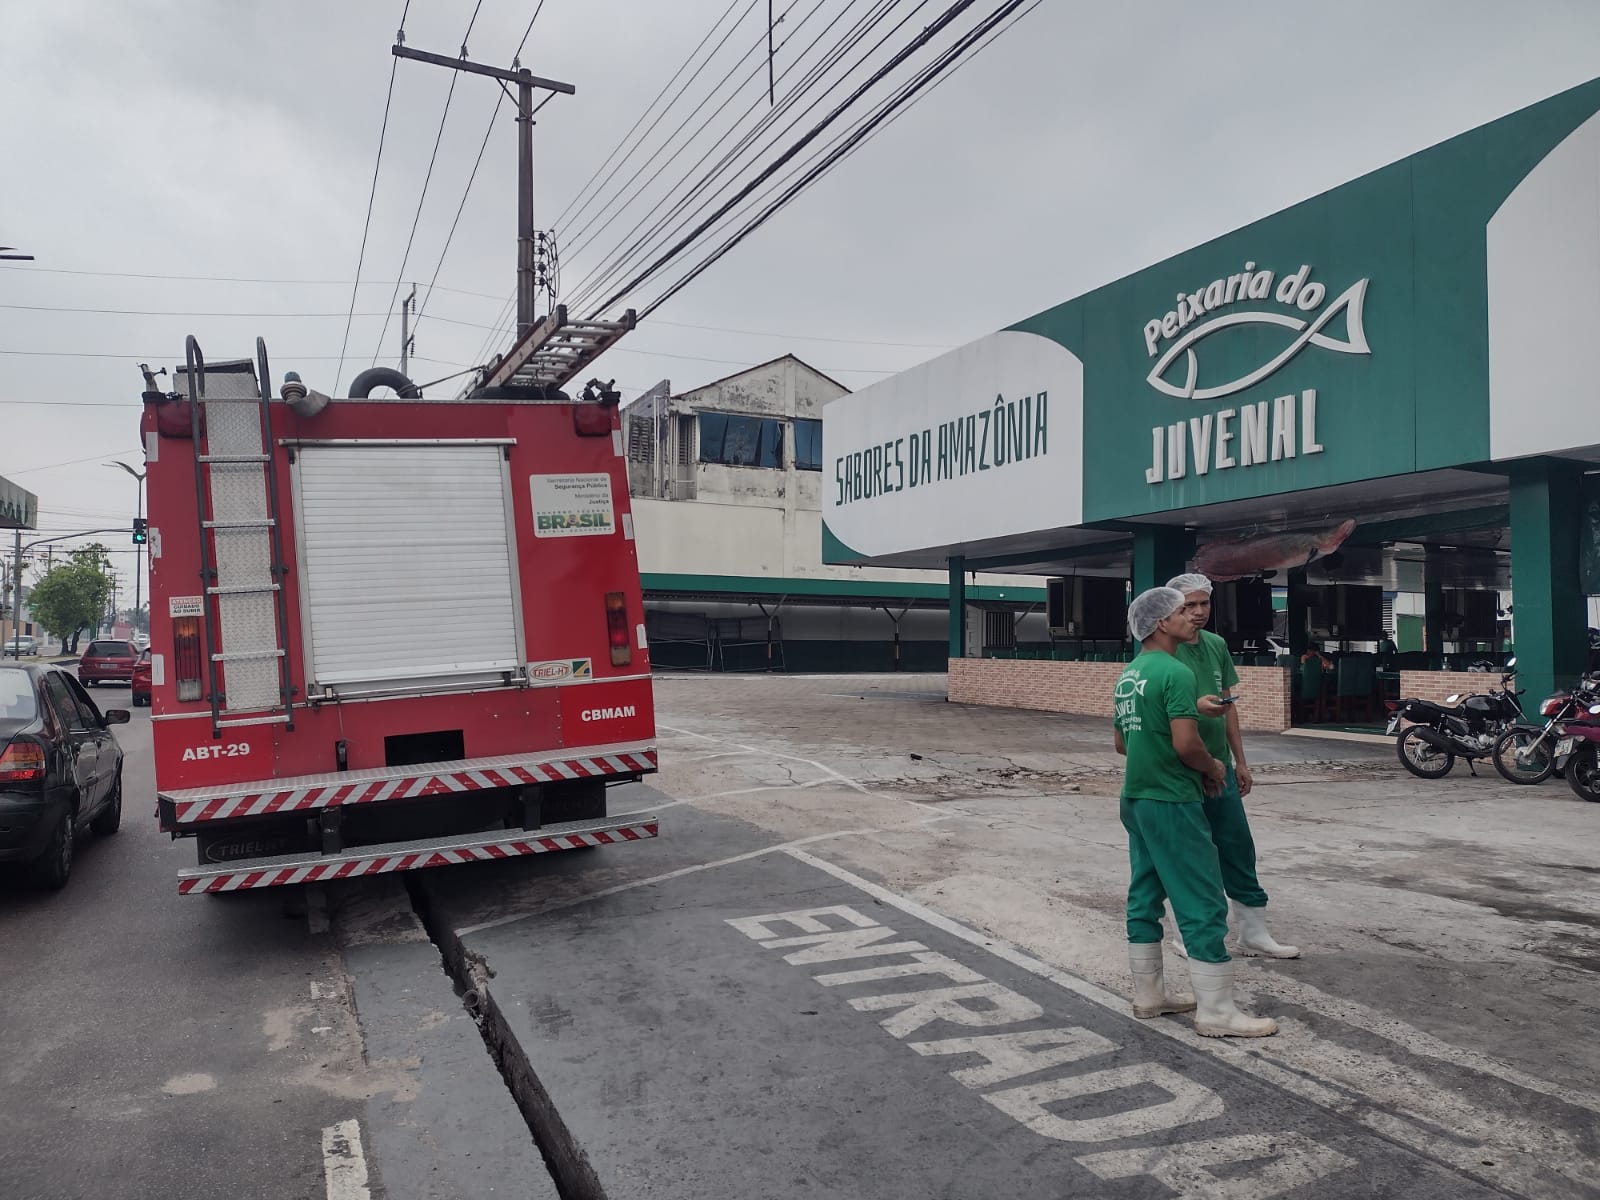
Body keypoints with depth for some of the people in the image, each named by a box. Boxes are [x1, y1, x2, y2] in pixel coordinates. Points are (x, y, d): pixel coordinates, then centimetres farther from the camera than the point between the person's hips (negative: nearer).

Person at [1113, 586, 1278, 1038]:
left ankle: (1149, 994, 23)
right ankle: (1216, 1012, 3)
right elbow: (1186, 743, -24)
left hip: (1136, 798, 9)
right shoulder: (1176, 673, -17)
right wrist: (1212, 766, -5)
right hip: (1172, 803, -9)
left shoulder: (1128, 675, 11)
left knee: (1144, 897, 14)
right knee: (1203, 905, -2)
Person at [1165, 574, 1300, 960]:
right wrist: (1195, 707, -31)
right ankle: (1185, 934, 19)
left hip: (1220, 766, 6)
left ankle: (1254, 934, 21)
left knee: (1239, 849, 10)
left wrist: (1240, 761, 14)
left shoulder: (1217, 645, 9)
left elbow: (1229, 705, 15)